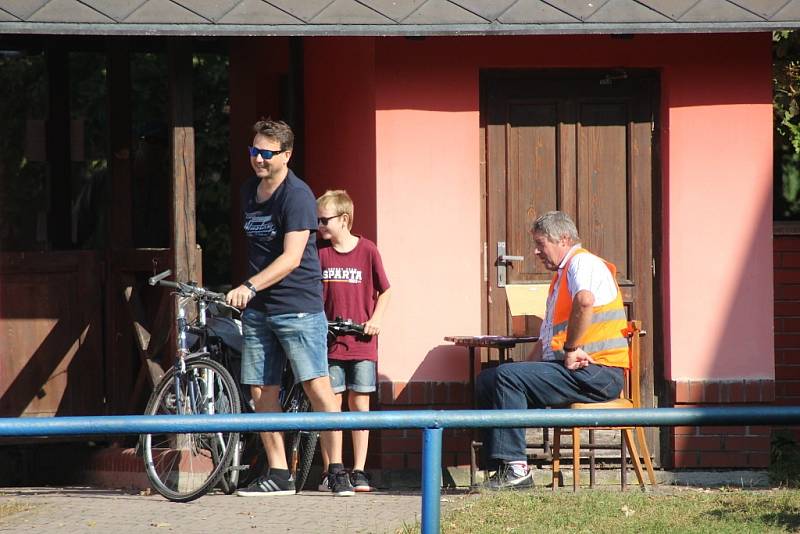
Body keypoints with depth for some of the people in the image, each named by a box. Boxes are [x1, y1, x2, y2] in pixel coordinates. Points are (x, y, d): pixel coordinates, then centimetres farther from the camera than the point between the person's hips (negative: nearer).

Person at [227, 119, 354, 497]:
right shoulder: (249, 192, 13)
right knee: (261, 391, 4)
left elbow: (291, 257, -20)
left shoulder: (297, 195, -12)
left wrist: (250, 287, -28)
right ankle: (278, 474, 9)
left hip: (297, 305, -8)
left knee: (316, 386, -12)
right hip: (258, 309, 8)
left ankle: (338, 471, -7)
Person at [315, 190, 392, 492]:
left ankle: (359, 471, 8)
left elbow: (385, 290, 10)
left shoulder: (367, 251, 1)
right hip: (329, 342, 1)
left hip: (361, 342, -1)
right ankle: (329, 471, 3)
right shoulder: (321, 254, 4)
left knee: (360, 404, 3)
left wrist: (376, 319, -4)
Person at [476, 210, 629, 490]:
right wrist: (525, 369, 13)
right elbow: (546, 339, 28)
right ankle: (499, 462, -2)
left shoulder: (583, 263, -7)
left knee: (507, 376, -22)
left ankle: (515, 467, -24)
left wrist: (571, 349, -25)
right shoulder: (561, 276, 27)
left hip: (596, 372, -10)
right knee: (487, 380, 4)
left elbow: (585, 300, -31)